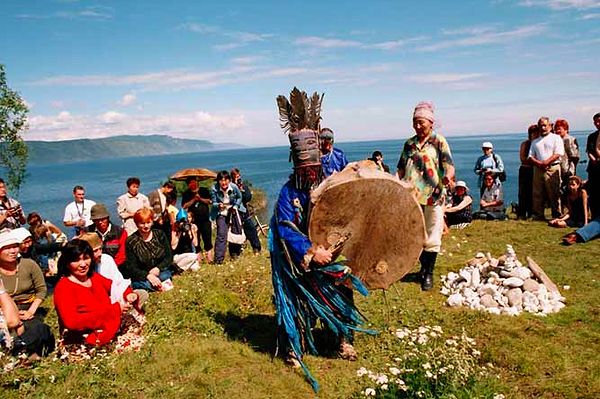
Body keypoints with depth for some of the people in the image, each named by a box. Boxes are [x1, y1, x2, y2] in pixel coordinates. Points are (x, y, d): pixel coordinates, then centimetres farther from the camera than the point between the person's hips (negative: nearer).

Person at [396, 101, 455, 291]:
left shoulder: (439, 141, -1)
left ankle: (428, 274, 15)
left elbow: (449, 165, -10)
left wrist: (448, 177, -31)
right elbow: (401, 168, 15)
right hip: (412, 196, 5)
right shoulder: (409, 144, 12)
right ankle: (424, 267, 31)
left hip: (433, 196, -4)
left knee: (431, 237, 3)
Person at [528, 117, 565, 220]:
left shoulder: (556, 138, 9)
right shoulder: (535, 142, 22)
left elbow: (558, 154, -5)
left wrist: (546, 162, -15)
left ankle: (556, 216, -1)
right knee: (537, 194, 2)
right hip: (538, 169, 4)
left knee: (554, 194, -6)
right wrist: (538, 163, -7)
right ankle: (538, 215, 6)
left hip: (552, 169, -4)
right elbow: (530, 157, 13)